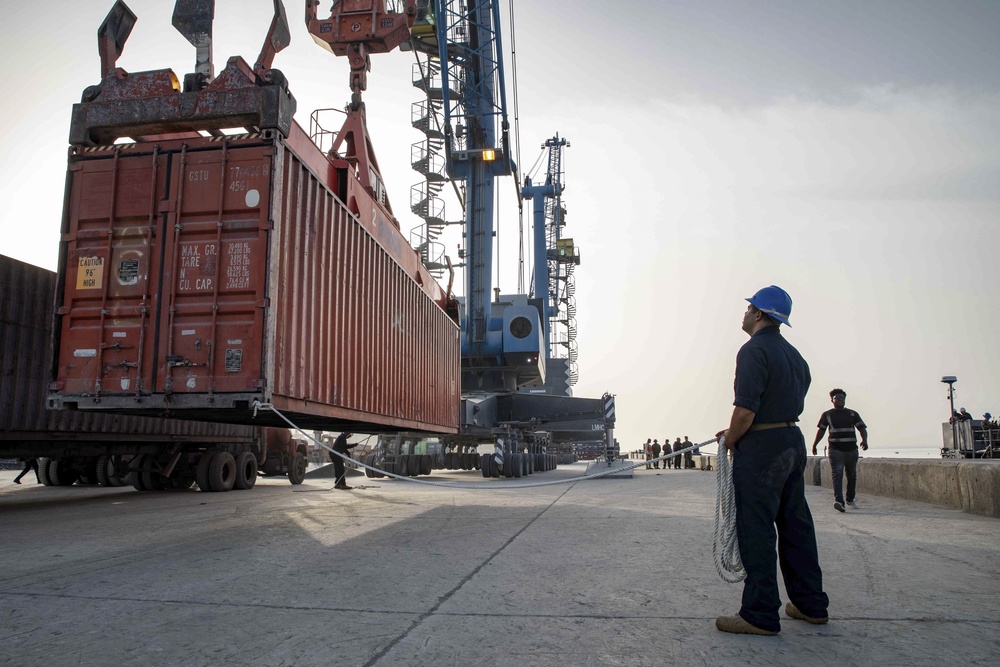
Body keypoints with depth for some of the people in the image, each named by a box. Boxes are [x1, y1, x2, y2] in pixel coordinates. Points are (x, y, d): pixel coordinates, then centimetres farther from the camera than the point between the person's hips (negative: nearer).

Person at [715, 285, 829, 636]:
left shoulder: (754, 350, -15)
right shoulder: (793, 354, 14)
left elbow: (745, 411, -23)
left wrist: (729, 440, -5)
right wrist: (737, 432, 16)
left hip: (761, 448, -9)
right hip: (793, 440, 9)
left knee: (756, 530, -3)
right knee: (796, 524, 16)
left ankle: (760, 614, 3)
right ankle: (810, 604, 25)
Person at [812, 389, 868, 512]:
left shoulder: (853, 414, 11)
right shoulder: (827, 415, 9)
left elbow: (862, 428, 3)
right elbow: (821, 431, 18)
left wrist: (864, 440, -16)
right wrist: (814, 445, 18)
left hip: (851, 449, 2)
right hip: (835, 450, -2)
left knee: (852, 476, 10)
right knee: (837, 475, -16)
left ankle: (850, 500, 28)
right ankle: (838, 500, -28)